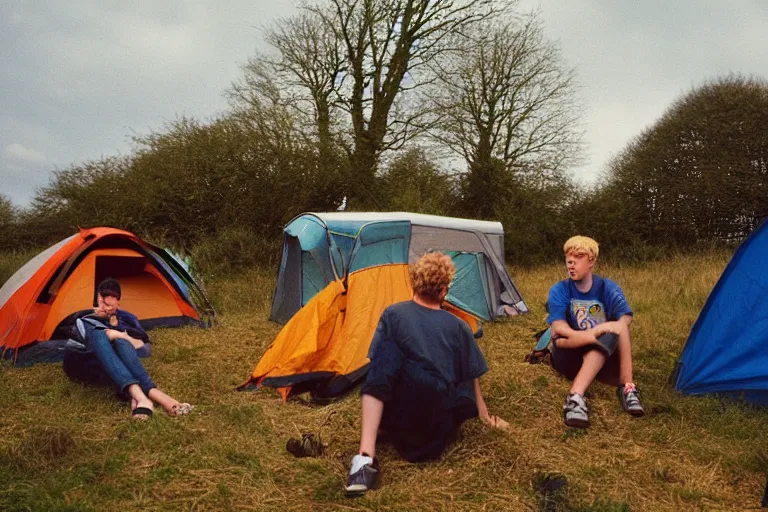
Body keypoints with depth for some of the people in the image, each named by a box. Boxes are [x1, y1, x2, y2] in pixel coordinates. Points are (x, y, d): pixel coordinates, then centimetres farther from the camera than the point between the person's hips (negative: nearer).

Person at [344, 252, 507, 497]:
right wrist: (484, 414, 32)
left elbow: (378, 364, 6)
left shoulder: (393, 314, 3)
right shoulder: (458, 326, 8)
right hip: (441, 426, 5)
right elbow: (471, 376, 16)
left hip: (400, 417, -5)